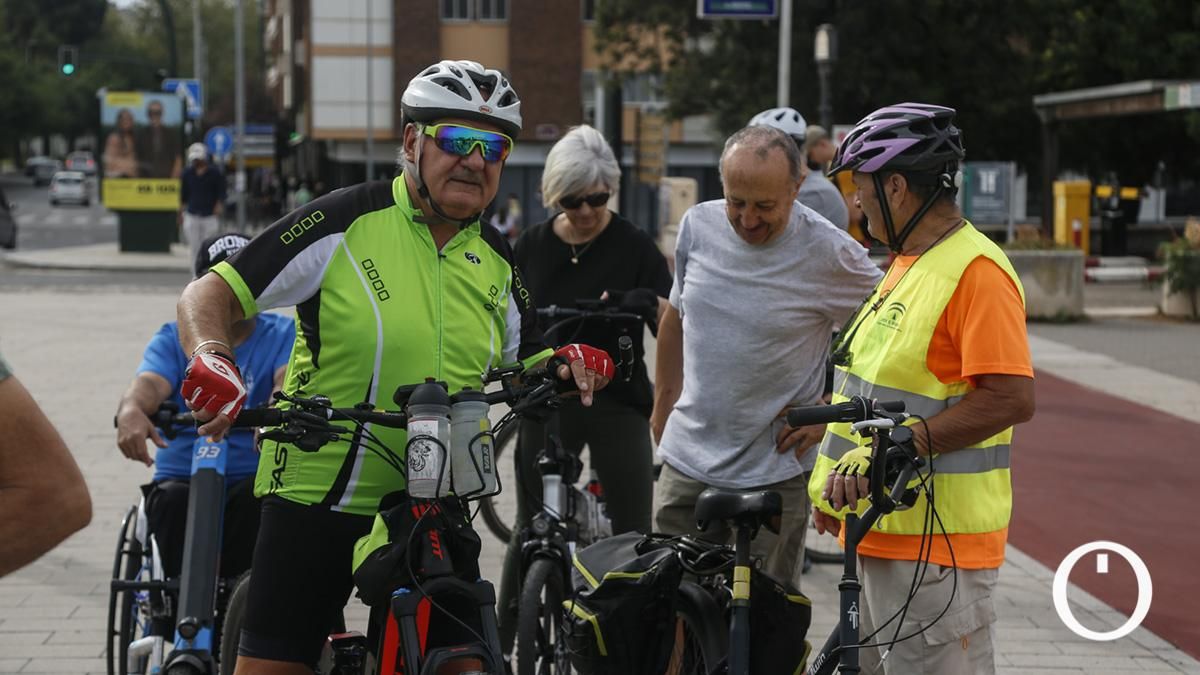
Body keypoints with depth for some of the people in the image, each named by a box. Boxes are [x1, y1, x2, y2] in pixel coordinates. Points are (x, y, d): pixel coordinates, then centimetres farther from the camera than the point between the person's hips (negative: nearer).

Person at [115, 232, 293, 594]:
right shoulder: (175, 338, 11)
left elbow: (288, 380, -13)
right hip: (183, 476, 1)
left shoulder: (281, 334, 9)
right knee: (173, 499, -32)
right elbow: (149, 383, -10)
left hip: (253, 480, -1)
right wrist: (130, 411, -37)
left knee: (259, 497, -34)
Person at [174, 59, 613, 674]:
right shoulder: (345, 223, -10)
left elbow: (524, 365, 19)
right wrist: (210, 360, -30)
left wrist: (568, 361, -4)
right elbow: (210, 295, -10)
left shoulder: (495, 261, 8)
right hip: (317, 499, -4)